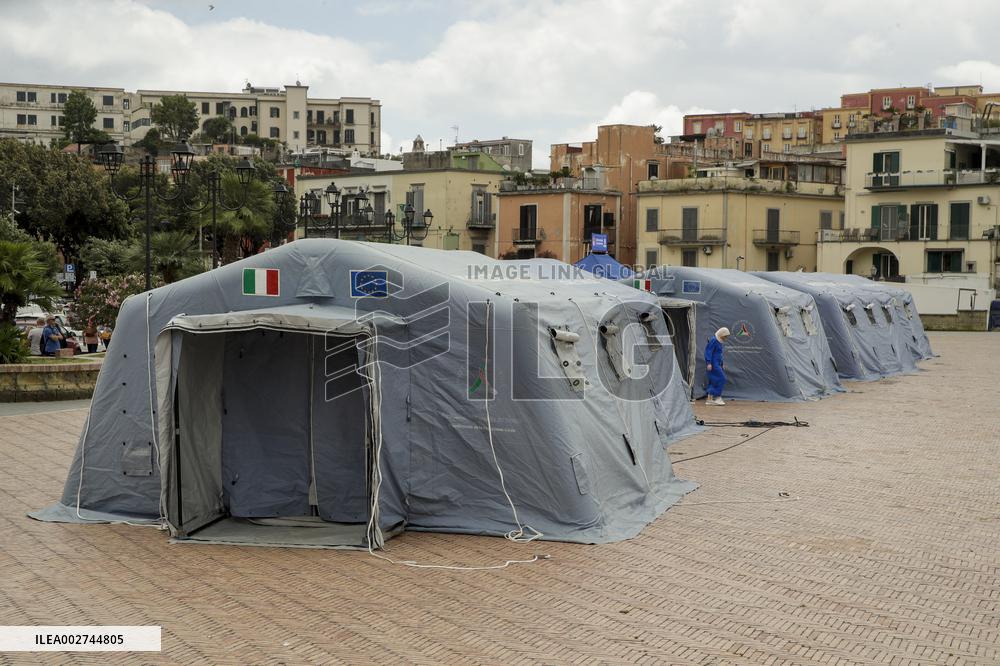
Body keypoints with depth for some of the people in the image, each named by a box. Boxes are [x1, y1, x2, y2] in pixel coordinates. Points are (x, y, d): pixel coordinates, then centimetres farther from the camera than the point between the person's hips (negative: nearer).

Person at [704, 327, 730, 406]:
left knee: (713, 381, 8)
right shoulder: (713, 341, -14)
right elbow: (708, 351, -18)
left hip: (717, 364, 10)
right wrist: (709, 363, -24)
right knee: (721, 379, -11)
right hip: (713, 364, -10)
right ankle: (717, 397, -7)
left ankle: (709, 399, 10)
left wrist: (722, 364, 27)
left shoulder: (719, 341, 15)